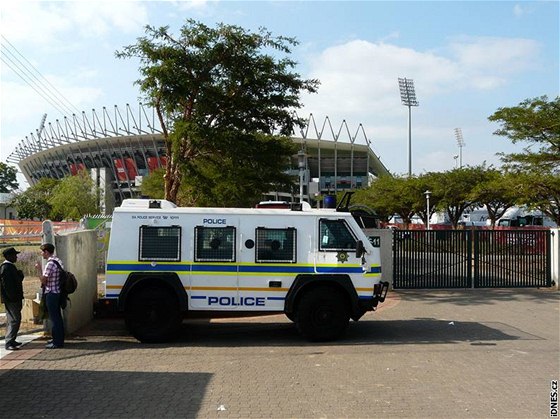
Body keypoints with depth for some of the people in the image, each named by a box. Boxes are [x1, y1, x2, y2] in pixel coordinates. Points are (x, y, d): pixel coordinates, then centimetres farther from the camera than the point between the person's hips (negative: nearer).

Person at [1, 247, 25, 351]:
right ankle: (9, 343, -8)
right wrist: (13, 297, -22)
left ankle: (11, 341, 24)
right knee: (14, 320, -10)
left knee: (11, 320, 16)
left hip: (14, 298, 11)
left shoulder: (10, 266, 16)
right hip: (11, 299, -11)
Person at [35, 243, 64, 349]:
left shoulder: (50, 264, -20)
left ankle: (57, 342, 2)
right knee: (57, 317, 16)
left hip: (51, 294, -10)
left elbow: (43, 280, -17)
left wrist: (39, 269, -7)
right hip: (57, 292, 10)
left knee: (54, 318, -3)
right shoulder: (58, 261, 10)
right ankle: (59, 339, 25)